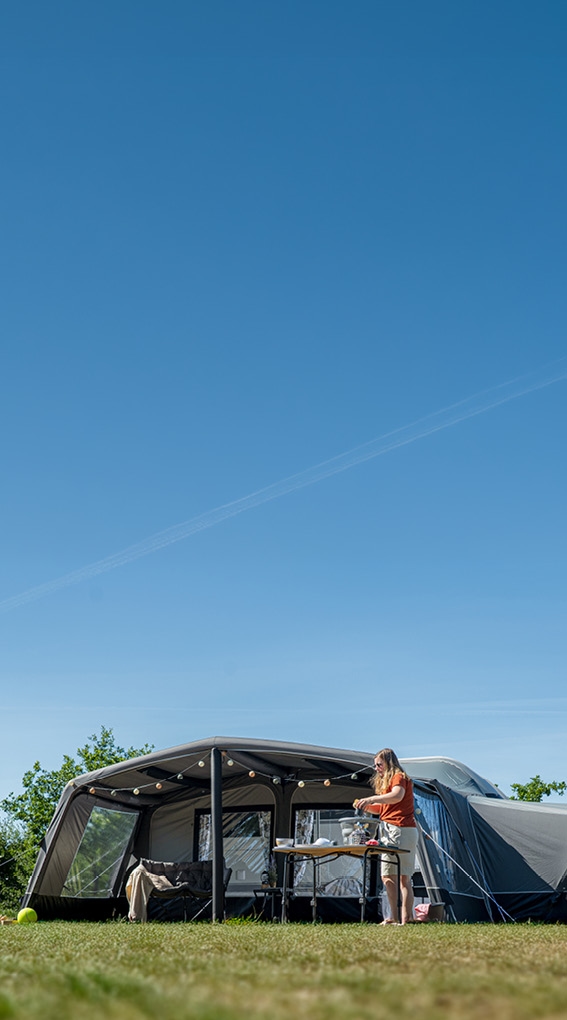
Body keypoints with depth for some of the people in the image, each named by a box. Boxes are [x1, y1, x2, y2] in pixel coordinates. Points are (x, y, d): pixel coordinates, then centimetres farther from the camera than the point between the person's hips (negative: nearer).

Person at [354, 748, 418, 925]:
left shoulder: (398, 777, -4)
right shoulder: (386, 781, 24)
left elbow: (397, 796, -26)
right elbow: (382, 808, 24)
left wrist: (372, 799, -29)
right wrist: (365, 806, 7)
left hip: (401, 830, -9)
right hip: (390, 831, 9)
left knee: (403, 876, -10)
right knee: (387, 875, 5)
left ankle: (406, 919, -11)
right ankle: (394, 918, 6)